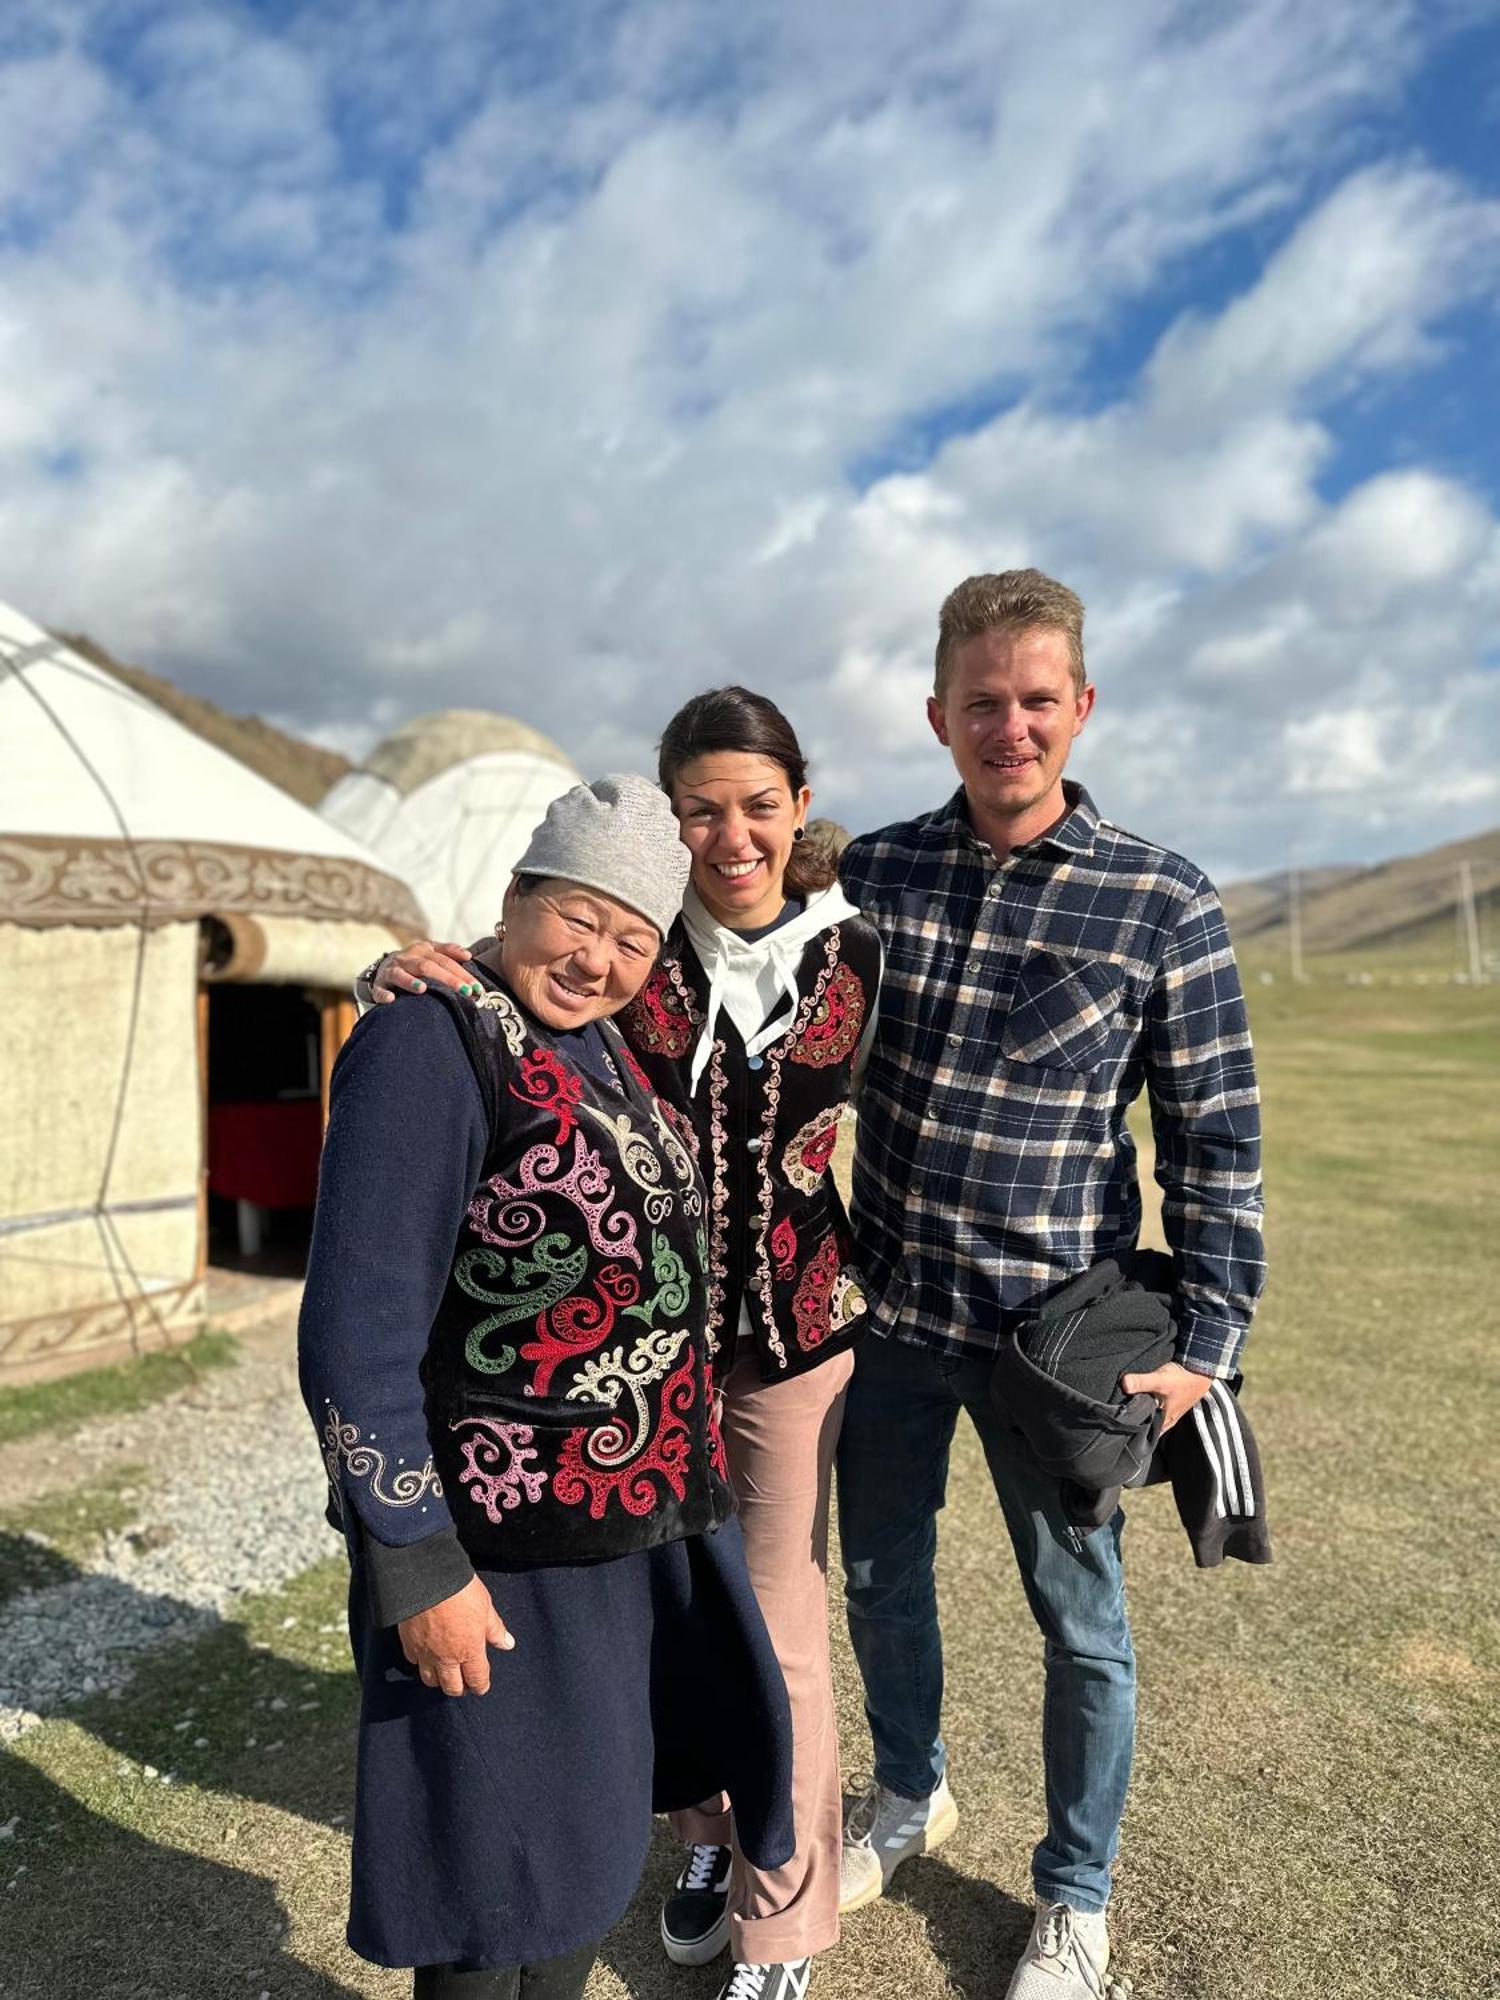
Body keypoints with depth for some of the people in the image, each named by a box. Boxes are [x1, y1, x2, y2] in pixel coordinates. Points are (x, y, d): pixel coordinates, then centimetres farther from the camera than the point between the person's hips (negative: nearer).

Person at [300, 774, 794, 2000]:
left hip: (641, 1514, 8)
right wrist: (419, 1567, -19)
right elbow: (357, 1334, -20)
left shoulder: (607, 1050, 7)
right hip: (502, 1538, -8)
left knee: (593, 1814, 24)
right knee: (501, 1856, 12)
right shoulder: (430, 1045, -18)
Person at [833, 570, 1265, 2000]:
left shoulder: (1163, 907, -10)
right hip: (885, 1310, 3)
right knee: (877, 1576, 20)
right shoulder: (872, 874, -2)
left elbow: (1213, 1142, -6)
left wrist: (1207, 1341, -8)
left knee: (1079, 1620, 14)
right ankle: (910, 1796, 49)